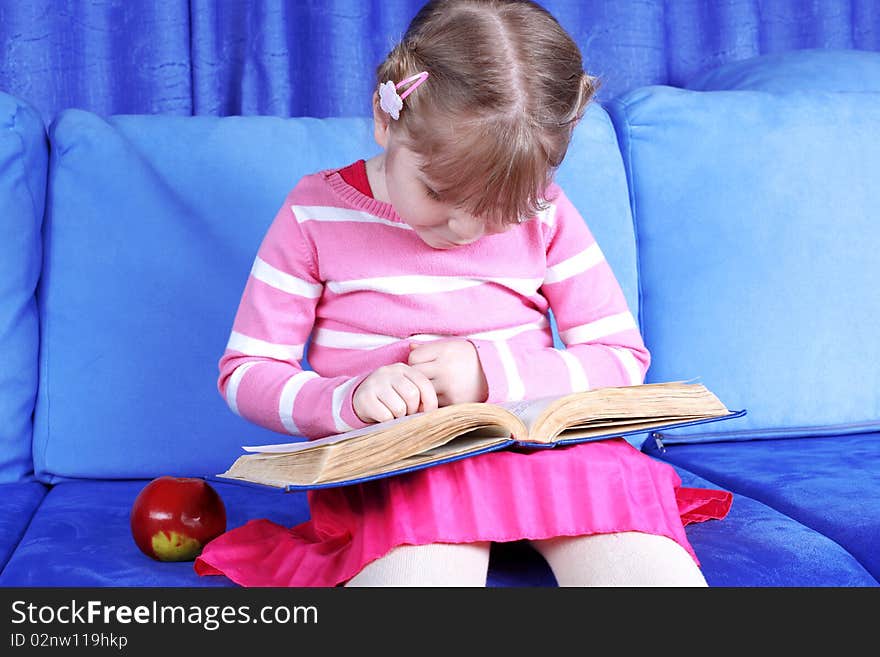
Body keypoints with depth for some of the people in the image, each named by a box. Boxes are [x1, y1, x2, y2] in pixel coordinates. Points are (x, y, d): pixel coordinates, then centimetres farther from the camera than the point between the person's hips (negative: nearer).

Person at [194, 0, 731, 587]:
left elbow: (623, 357, 5)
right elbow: (245, 373, 2)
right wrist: (348, 399, -19)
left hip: (545, 441, 3)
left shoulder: (544, 215, 3)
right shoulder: (317, 215, 0)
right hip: (388, 465, -2)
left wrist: (491, 371, -11)